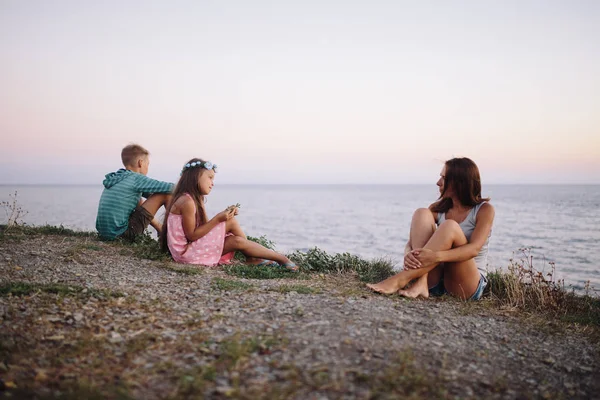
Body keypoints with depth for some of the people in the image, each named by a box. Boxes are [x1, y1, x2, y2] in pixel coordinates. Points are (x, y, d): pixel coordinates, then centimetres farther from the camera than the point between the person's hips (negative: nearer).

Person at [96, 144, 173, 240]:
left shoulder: (117, 178, 16)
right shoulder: (137, 179, -8)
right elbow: (169, 188, -9)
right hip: (122, 234, -9)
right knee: (164, 194, -5)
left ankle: (162, 231, 33)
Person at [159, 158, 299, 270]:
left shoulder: (196, 199, 12)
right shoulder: (187, 201, -19)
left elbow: (206, 228, 7)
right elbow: (192, 235, -20)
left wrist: (224, 215, -6)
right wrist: (218, 219, -21)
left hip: (194, 248, 9)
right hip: (186, 252, -9)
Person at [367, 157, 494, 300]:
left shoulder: (484, 210, -3)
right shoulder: (438, 208, 8)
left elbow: (474, 248, -20)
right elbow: (411, 242, -1)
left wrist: (436, 256, -38)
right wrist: (408, 254, -27)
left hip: (468, 285, -3)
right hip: (436, 282, 4)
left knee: (450, 226, -29)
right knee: (422, 213, -15)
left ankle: (399, 280, -35)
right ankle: (420, 283, -32)